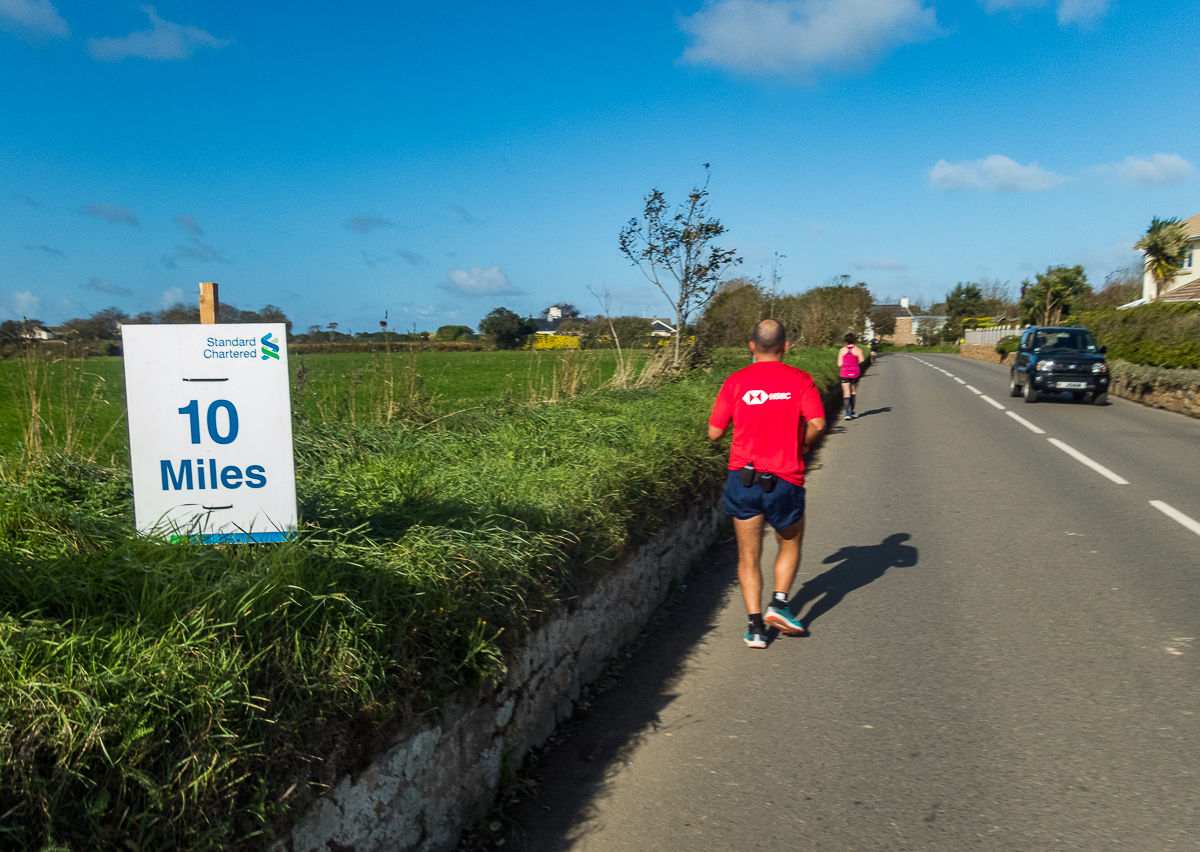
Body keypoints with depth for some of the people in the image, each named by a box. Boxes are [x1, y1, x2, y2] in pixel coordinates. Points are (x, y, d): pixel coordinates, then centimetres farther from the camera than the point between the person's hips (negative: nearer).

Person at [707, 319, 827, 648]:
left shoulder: (736, 382, 0)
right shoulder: (799, 380, -2)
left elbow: (714, 433, -1)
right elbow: (817, 423, -15)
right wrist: (798, 445, 5)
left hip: (743, 480, 1)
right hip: (786, 481, -1)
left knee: (749, 556, 11)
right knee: (790, 544, 24)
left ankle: (755, 626, 6)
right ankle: (779, 603, 9)